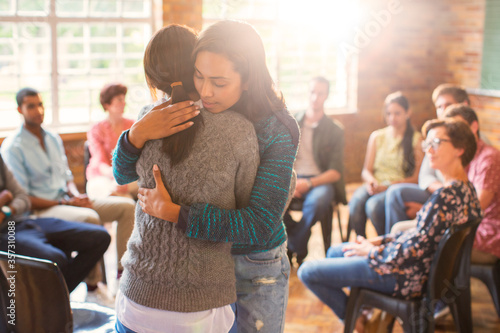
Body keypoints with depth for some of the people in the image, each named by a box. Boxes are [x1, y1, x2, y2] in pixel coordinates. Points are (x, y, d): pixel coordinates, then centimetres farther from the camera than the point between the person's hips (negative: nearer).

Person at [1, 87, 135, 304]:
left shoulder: (54, 139, 15)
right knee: (90, 218, -36)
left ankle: (124, 271, -6)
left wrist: (76, 195, -4)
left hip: (68, 201, 8)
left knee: (126, 206, -7)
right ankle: (93, 285, -24)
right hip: (40, 210, -8)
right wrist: (64, 203, -17)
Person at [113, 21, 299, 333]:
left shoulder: (277, 129, -22)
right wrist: (138, 133, -30)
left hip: (257, 268, -3)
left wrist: (172, 212, -32)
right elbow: (123, 174, -7)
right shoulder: (189, 115, -10)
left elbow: (260, 225, -29)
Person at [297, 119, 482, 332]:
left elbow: (416, 249, -27)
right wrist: (380, 241, 6)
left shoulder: (448, 195, -28)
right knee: (334, 251, 28)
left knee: (306, 272, -6)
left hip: (406, 276, -11)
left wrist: (372, 251, -10)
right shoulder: (465, 187, 3)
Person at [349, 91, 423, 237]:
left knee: (374, 205, -34)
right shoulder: (376, 137, 16)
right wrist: (371, 181, -10)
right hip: (375, 186, 4)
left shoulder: (416, 139, 2)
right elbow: (366, 170, 14)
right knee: (356, 201, -30)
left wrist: (389, 186, -18)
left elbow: (416, 177, -5)